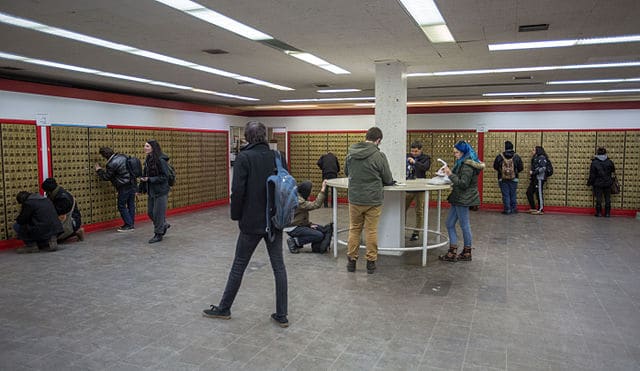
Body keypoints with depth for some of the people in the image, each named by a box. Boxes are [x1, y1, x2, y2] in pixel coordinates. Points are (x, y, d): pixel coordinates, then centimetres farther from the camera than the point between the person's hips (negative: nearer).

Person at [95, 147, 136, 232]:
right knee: (131, 204, 13)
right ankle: (131, 224, 21)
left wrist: (99, 170, 12)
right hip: (132, 185, 8)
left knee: (122, 206, 5)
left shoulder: (111, 164, -18)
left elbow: (106, 177, -4)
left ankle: (128, 225, 7)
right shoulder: (123, 156, 4)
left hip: (124, 187, -8)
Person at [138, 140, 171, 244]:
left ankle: (158, 234, 14)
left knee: (158, 213, 0)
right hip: (151, 191, 8)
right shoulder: (148, 160, 8)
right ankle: (164, 225, 36)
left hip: (161, 191, -8)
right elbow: (145, 175, 12)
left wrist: (150, 179, -21)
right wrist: (141, 188, 9)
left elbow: (164, 177, -17)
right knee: (150, 212, 14)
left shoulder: (161, 160, -17)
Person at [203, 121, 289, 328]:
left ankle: (224, 308, 26)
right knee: (278, 266, 7)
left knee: (239, 265, 10)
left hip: (252, 222, -4)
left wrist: (236, 215, -3)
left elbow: (237, 191, -17)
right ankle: (281, 315, 11)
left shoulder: (244, 157, -12)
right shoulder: (277, 156, 3)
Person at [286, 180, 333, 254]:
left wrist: (309, 224, 1)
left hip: (300, 224, 10)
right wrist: (323, 190, -31)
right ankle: (294, 242, -8)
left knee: (322, 229, 2)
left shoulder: (298, 197, 5)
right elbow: (316, 205, -32)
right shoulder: (298, 201, -26)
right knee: (319, 236, -16)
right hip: (293, 228, -10)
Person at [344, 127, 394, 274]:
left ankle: (351, 260, 20)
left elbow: (346, 172, 17)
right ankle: (371, 262, 14)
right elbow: (388, 180, -3)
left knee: (354, 229, 14)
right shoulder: (379, 155, -13)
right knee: (371, 231, 7)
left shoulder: (351, 153, 0)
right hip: (373, 200, -3)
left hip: (354, 199, 3)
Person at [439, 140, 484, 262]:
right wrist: (449, 173, 10)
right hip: (459, 198, 11)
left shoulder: (467, 165, -17)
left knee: (464, 225, 1)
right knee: (450, 224, 10)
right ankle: (452, 252, 13)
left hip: (464, 199, -11)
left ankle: (467, 253, 15)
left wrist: (450, 174, -20)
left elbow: (463, 184, -22)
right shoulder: (462, 163, 15)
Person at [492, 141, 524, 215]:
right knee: (513, 194, 12)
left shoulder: (500, 156, -8)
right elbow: (521, 167, 1)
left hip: (503, 179, -1)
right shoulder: (516, 156, -3)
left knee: (505, 195, 3)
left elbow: (495, 166, -1)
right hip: (513, 179, 1)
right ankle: (513, 209, 17)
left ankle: (507, 210, 3)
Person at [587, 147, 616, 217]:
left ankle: (599, 212, 6)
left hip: (598, 184, -2)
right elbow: (613, 170, 12)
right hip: (607, 184, 2)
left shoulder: (594, 162, -11)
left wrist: (589, 183, 2)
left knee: (598, 199, 5)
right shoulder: (609, 162, -3)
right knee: (607, 199, 9)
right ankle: (607, 213, 12)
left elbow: (592, 175, -8)